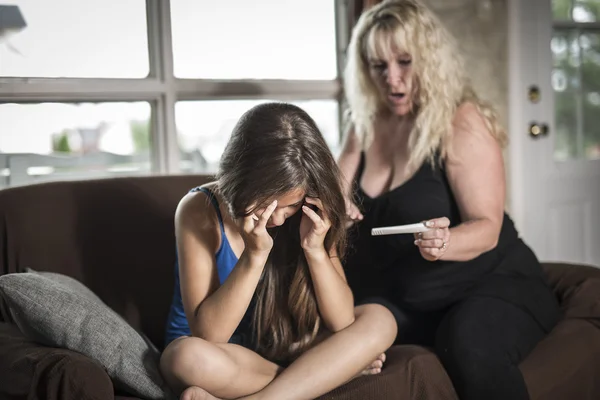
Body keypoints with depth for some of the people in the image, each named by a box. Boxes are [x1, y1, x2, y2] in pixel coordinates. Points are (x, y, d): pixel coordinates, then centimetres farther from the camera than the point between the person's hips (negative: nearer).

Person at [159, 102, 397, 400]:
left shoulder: (309, 215, -10)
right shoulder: (200, 210, -21)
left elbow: (342, 322, -13)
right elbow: (209, 335, -26)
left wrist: (315, 249, -27)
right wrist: (255, 254, -34)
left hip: (284, 348, 3)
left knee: (379, 320, -15)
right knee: (192, 357, -37)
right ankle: (332, 371, -14)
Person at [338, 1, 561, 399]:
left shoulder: (463, 123, -12)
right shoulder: (366, 124, 6)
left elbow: (485, 227, -18)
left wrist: (444, 242, -40)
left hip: (489, 287, -4)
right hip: (401, 299, 5)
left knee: (471, 346, -37)